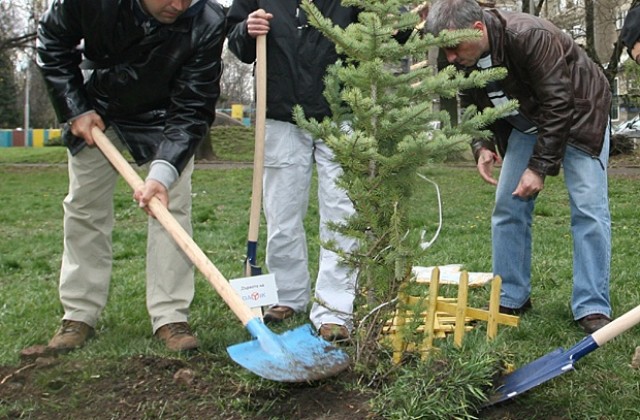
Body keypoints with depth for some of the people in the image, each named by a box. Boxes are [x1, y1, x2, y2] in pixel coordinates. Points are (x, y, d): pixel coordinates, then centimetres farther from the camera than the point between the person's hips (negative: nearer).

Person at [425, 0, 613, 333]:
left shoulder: (532, 37, -36)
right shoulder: (461, 58, -16)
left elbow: (558, 106, -33)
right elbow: (474, 107, -1)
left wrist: (539, 167, -31)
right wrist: (481, 145, -19)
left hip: (577, 114, -6)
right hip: (526, 122, 6)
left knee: (589, 208, -13)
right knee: (508, 206, -1)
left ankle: (592, 309, -7)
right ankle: (511, 299, 10)